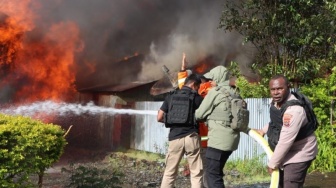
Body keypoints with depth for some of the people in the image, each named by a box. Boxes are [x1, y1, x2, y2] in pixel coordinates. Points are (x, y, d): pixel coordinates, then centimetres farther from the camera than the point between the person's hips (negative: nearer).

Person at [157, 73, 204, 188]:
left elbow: (159, 118, 7)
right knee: (196, 173, 3)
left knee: (169, 172, 12)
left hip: (174, 138, 3)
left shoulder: (170, 97, 9)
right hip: (191, 136, -3)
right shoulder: (197, 98, 1)